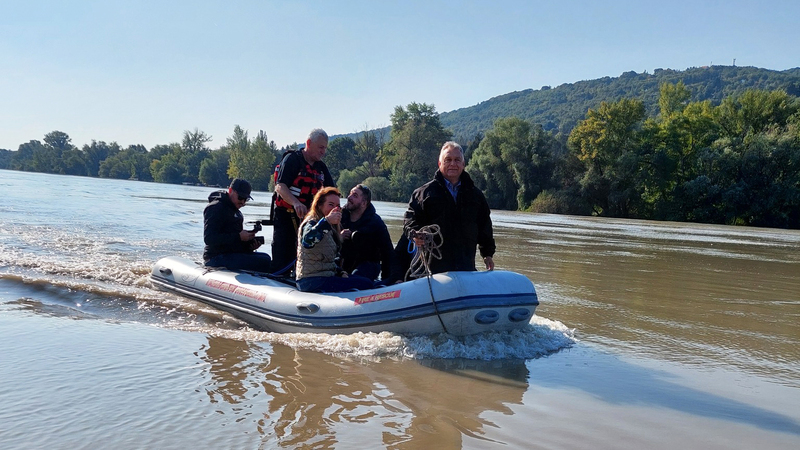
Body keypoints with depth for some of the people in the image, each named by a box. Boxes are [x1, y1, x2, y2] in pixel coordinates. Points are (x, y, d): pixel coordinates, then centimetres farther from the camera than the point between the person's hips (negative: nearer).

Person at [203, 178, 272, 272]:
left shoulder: (236, 212, 25)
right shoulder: (216, 208, -7)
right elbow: (209, 238, -19)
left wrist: (250, 246, 2)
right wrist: (239, 237, -22)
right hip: (218, 258, -10)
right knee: (264, 262, -22)